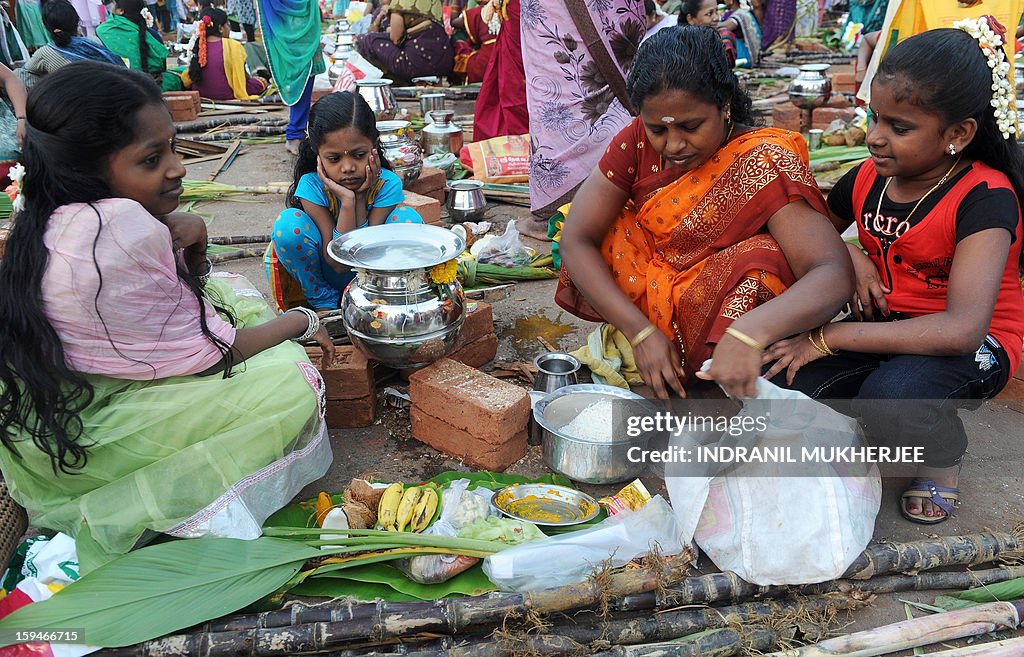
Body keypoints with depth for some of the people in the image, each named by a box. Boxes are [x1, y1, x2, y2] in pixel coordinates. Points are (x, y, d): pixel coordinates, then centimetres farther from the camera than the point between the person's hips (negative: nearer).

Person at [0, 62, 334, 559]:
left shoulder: (52, 221, 0)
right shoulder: (122, 231, -29)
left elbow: (183, 295, 9)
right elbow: (209, 352, -18)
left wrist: (188, 247, -12)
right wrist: (303, 323, -4)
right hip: (81, 445, -9)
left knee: (234, 294, 14)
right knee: (292, 382, -17)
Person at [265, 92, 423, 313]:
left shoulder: (388, 184, -20)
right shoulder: (312, 185, -21)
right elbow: (338, 263, -25)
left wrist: (360, 199, -27)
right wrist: (347, 202, -33)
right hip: (326, 276, 0)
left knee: (408, 219, -25)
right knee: (288, 223, -29)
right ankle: (322, 301, -3)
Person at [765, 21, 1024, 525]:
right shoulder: (867, 179, -3)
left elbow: (962, 328, -34)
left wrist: (829, 338, -33)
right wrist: (851, 256, -8)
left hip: (972, 346, -5)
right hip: (886, 328, 6)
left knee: (888, 400, -38)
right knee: (784, 385, -20)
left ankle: (944, 455, 0)